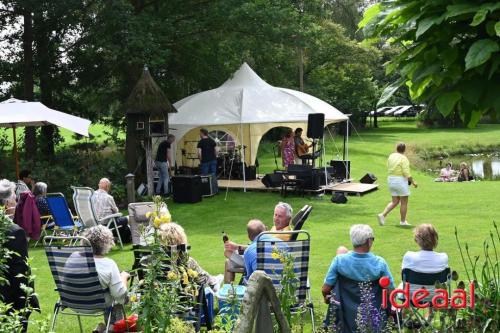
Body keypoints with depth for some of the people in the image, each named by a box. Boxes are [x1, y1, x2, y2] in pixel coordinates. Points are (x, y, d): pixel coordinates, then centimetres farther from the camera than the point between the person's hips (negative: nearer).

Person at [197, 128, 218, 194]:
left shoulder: (200, 142, -6)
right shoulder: (212, 141, 7)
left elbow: (199, 153, -13)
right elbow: (216, 150, 5)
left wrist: (200, 160, 0)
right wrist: (214, 158, 14)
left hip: (205, 161, -4)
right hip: (213, 160, 4)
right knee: (213, 175, 9)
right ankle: (215, 190, 10)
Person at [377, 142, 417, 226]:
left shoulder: (391, 156, 5)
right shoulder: (403, 158, -16)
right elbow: (406, 173, -19)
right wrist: (413, 182, -9)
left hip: (391, 179, 7)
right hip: (401, 181, -7)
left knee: (395, 202, 14)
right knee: (404, 202, 7)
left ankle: (383, 215, -1)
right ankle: (403, 221, 14)